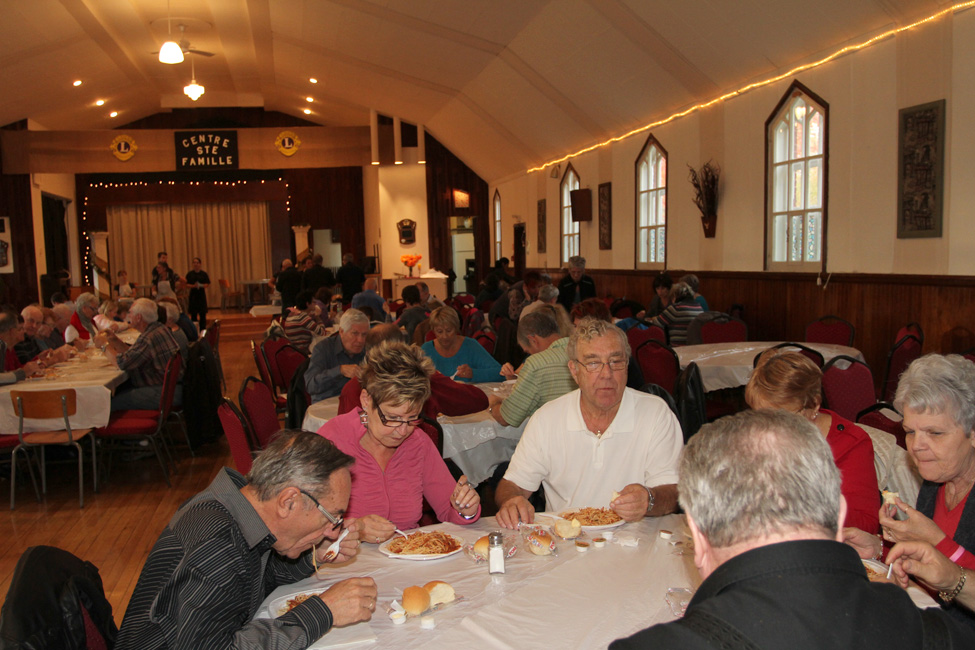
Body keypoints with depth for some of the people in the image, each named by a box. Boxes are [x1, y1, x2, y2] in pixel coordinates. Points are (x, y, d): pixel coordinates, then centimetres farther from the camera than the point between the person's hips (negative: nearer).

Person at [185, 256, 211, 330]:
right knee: (193, 314, 0)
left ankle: (203, 329, 6)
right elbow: (187, 284, 0)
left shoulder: (204, 274, 3)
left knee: (202, 314, -1)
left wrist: (201, 285, -18)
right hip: (193, 295, 0)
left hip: (201, 295, 0)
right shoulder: (190, 274, 3)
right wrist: (193, 286, -18)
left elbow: (208, 285, 1)